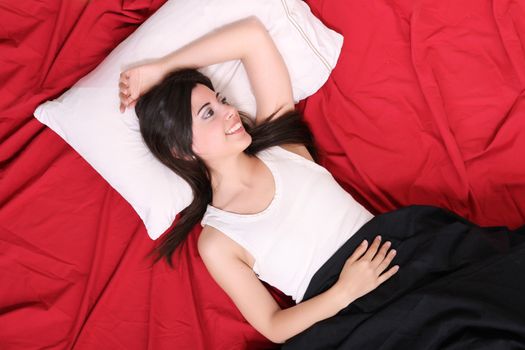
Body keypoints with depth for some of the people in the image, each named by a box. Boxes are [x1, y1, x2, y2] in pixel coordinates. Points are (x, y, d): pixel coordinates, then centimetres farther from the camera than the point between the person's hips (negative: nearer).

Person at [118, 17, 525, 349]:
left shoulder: (278, 148, 7)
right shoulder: (216, 242, -2)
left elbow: (252, 34, 5)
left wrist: (158, 71, 4)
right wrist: (344, 292, -14)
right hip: (346, 317, -4)